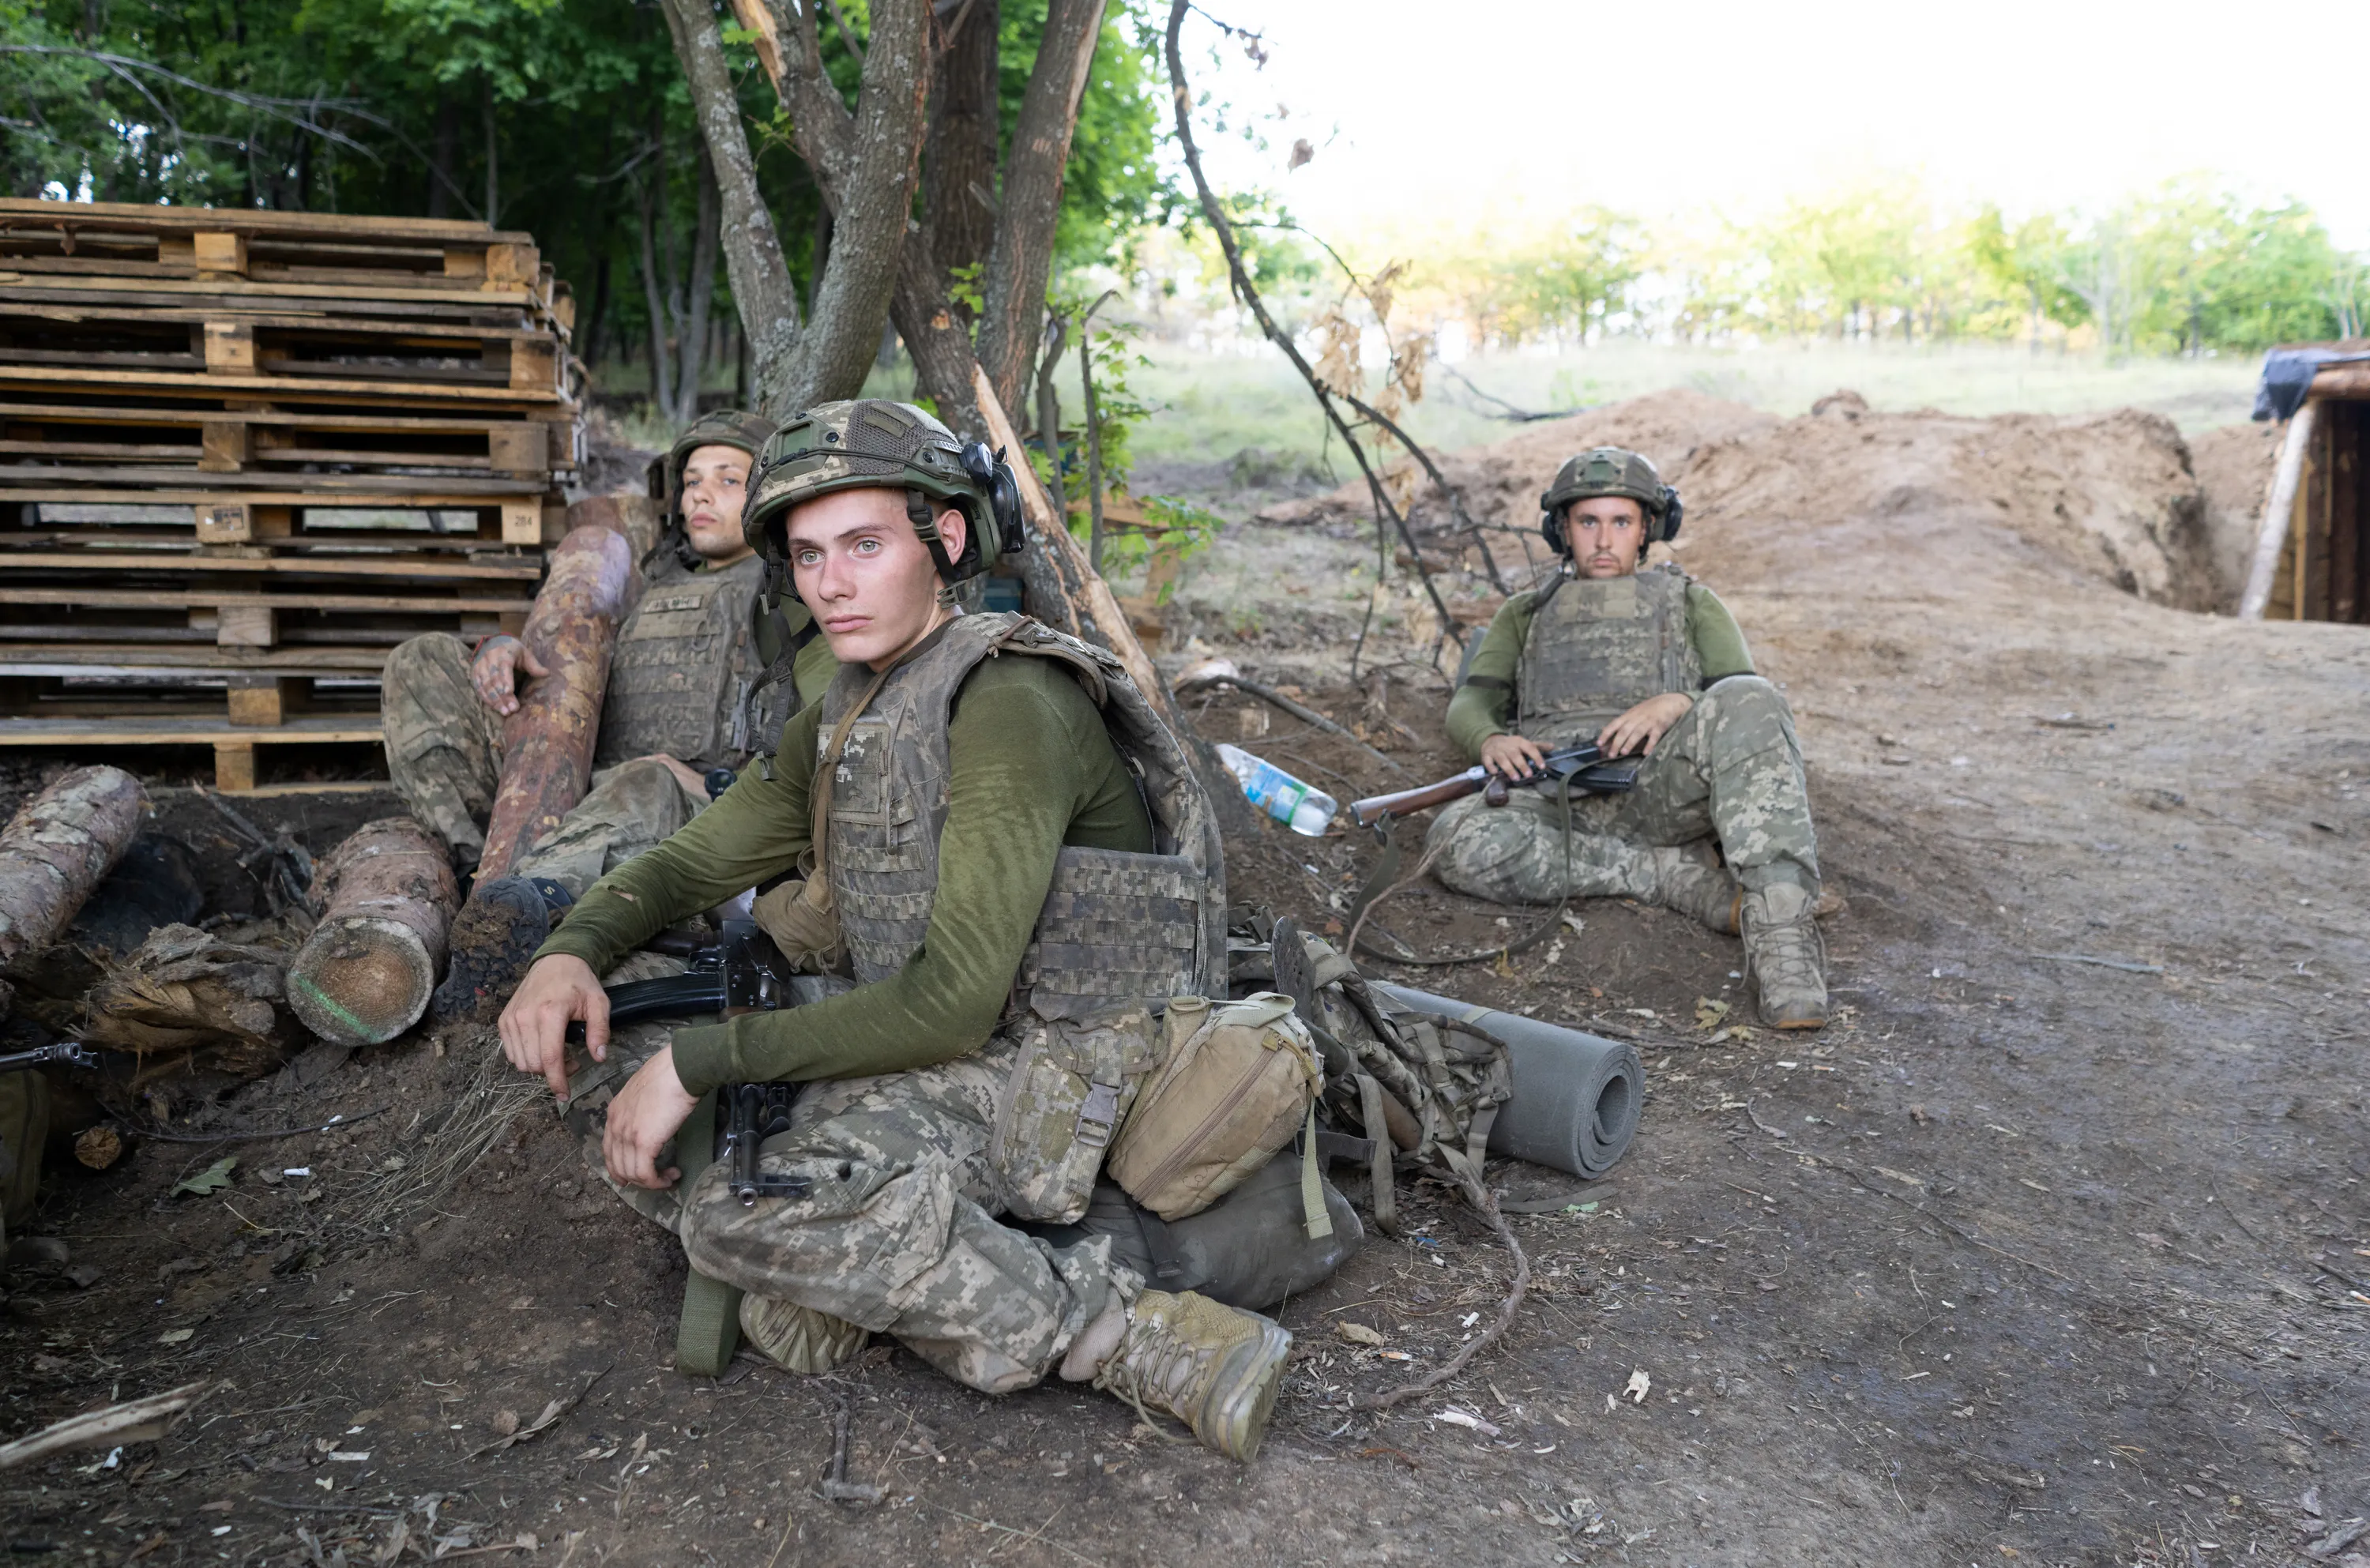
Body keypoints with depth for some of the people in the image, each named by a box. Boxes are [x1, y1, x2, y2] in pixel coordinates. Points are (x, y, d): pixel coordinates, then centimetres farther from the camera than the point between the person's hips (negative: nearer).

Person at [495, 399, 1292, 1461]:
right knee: (623, 1106, 4)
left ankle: (1127, 1335, -21)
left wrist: (701, 1060, -21)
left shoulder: (1012, 704, -20)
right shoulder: (845, 722, 9)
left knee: (745, 1206, -30)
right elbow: (696, 860, 17)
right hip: (922, 1060, 9)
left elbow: (954, 1001, -26)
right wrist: (571, 951, -5)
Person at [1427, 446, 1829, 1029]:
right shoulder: (1526, 614, 32)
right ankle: (1697, 880, -25)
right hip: (1556, 791, 1)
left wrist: (1678, 705, -12)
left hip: (1659, 780, -1)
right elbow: (1468, 707, 18)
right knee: (1457, 843, -34)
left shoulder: (1691, 602, 28)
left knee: (1747, 704, -33)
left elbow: (1745, 704, 12)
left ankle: (1781, 936, -40)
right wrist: (1491, 739, -8)